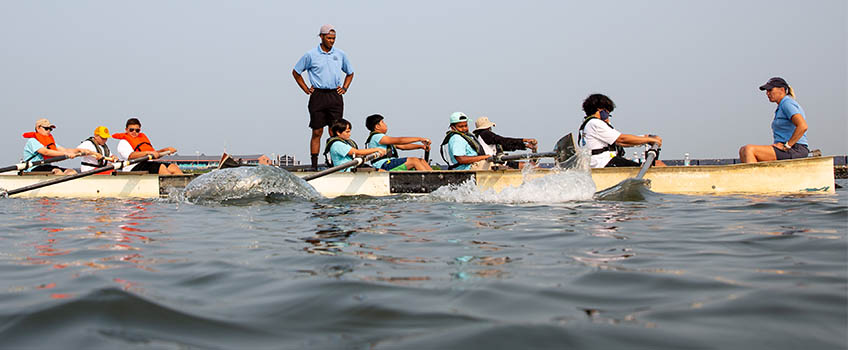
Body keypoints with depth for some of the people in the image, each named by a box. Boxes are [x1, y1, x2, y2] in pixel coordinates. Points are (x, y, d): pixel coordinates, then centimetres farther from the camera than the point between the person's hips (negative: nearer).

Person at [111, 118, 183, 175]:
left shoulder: (143, 137, 30)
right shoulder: (123, 142, 5)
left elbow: (155, 154, 29)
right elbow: (131, 156, -16)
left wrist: (166, 150, 11)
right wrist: (148, 152, -27)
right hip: (135, 167, -8)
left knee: (173, 167, -13)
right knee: (161, 167, -31)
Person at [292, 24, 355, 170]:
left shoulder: (340, 54, 9)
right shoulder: (310, 55, 1)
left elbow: (350, 73, 24)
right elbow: (296, 72, 11)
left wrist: (344, 88, 11)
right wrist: (306, 89, 5)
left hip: (335, 96, 2)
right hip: (318, 96, -2)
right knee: (317, 132, -1)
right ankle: (314, 166, 3)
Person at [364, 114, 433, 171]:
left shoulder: (382, 137, 25)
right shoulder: (376, 137, -8)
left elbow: (402, 146, 20)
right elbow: (399, 140, -15)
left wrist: (420, 146, 7)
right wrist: (419, 139, -13)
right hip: (384, 166, -10)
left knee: (421, 161, -2)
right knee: (414, 160, -20)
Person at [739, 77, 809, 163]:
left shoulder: (788, 103, -11)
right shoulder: (781, 107, 20)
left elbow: (803, 126, -24)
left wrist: (787, 146, -18)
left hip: (795, 150, -10)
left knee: (749, 149, -21)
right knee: (742, 151, -1)